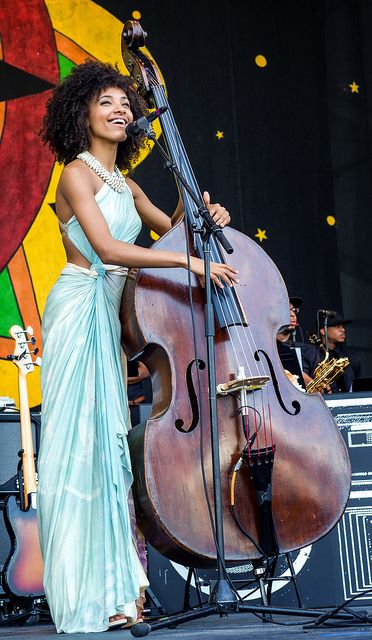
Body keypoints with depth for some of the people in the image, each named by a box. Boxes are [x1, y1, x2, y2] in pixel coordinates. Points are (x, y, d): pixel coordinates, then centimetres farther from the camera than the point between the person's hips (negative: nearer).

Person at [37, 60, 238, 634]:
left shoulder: (123, 183, 18)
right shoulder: (77, 173, -5)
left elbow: (167, 225, 32)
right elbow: (107, 248, -18)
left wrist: (199, 214, 10)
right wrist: (188, 260, -20)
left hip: (108, 316, 8)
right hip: (80, 307, -8)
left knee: (107, 443, 5)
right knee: (81, 443, -8)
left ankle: (111, 590, 8)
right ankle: (86, 594, -5)